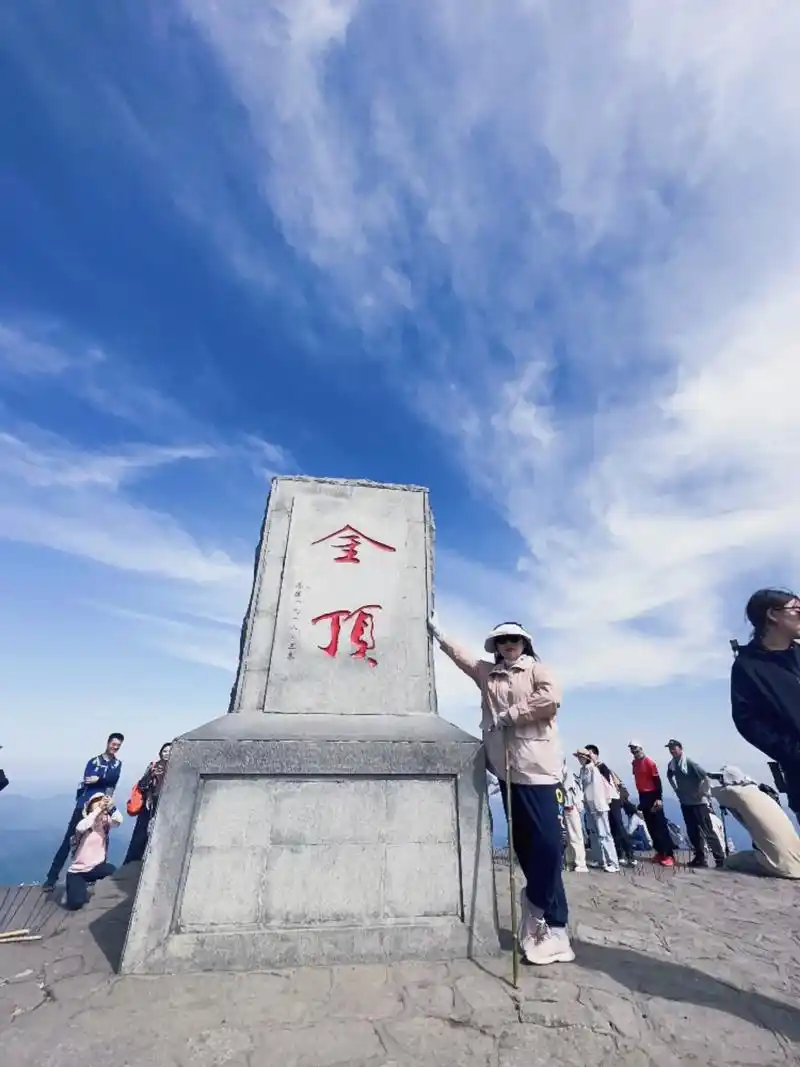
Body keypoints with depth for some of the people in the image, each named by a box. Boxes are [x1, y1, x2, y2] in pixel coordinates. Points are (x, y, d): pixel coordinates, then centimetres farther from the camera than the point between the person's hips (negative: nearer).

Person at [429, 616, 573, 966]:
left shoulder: (536, 670, 1)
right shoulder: (486, 672, 14)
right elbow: (459, 654, 23)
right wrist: (437, 632, 29)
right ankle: (551, 924, 21)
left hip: (538, 767, -4)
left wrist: (509, 714, -12)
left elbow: (550, 699, -16)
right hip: (508, 768, 4)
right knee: (525, 843, 9)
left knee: (547, 843, -8)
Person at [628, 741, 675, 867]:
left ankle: (669, 855, 2)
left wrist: (659, 798, -18)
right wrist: (641, 797, 16)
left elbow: (657, 780, -14)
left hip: (653, 795, -7)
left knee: (660, 825, -4)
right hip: (642, 796, 7)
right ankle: (660, 852, 21)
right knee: (651, 826, 11)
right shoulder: (634, 763, 7)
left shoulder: (650, 762, -14)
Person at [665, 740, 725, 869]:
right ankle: (700, 858, 22)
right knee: (692, 832, 12)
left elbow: (705, 777, -20)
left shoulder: (690, 763, -20)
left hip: (698, 803, -7)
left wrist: (701, 793, -13)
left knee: (707, 831, -2)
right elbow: (670, 777, 18)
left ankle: (720, 859, 8)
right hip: (685, 803, 7)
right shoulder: (672, 765, 0)